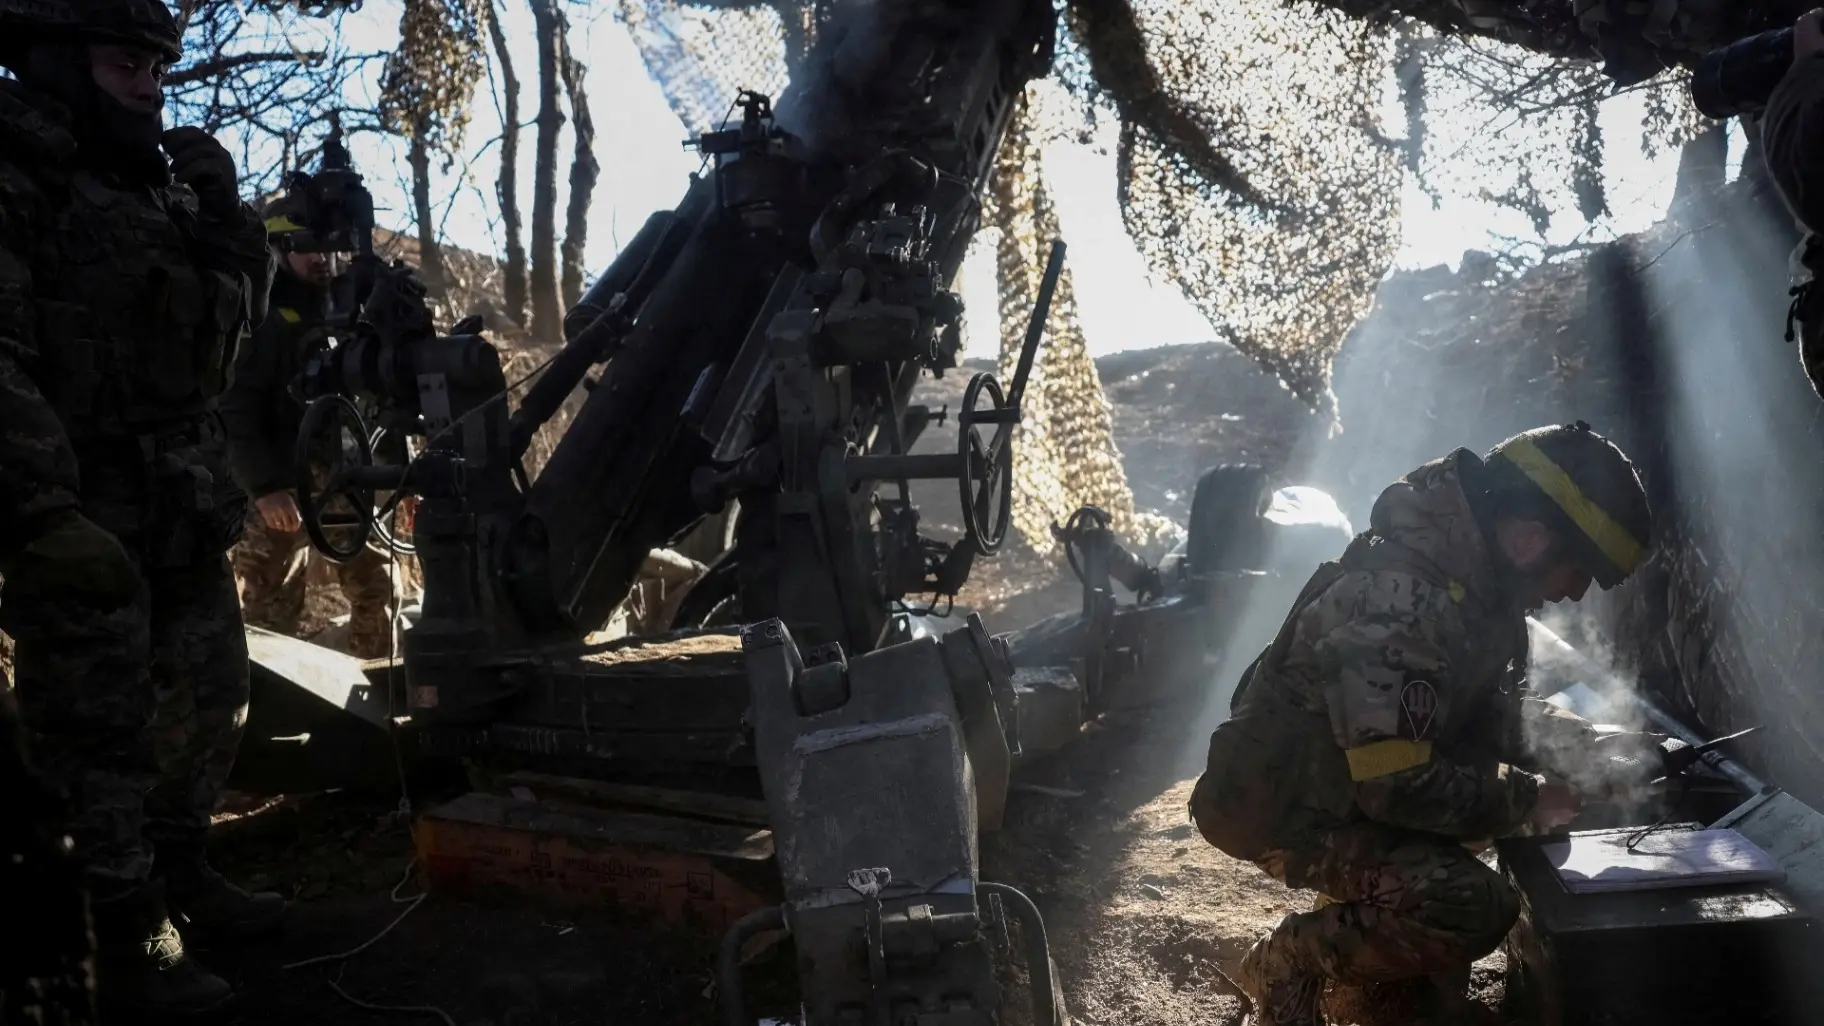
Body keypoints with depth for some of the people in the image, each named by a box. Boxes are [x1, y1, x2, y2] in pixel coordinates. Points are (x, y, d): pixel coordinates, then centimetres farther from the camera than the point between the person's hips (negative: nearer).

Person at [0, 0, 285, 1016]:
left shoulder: (161, 184, 14)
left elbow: (238, 312, 19)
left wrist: (226, 216, 1)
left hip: (185, 511, 9)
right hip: (81, 520, -8)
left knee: (211, 699, 19)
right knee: (102, 735, 1)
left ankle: (181, 872, 37)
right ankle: (125, 944, 14)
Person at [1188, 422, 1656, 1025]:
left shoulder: (1476, 576, -2)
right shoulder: (1395, 604, -32)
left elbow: (1493, 710, 10)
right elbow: (1399, 785, -30)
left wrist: (1587, 747, -4)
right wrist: (1527, 801, -17)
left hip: (1368, 781, 10)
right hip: (1289, 805, -10)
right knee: (1474, 909, -23)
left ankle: (1367, 917, 18)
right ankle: (1290, 961, -1)